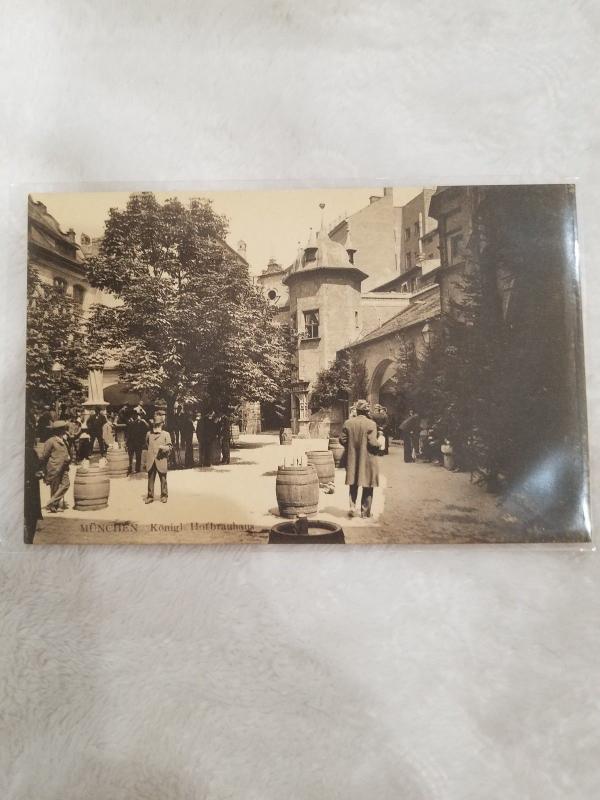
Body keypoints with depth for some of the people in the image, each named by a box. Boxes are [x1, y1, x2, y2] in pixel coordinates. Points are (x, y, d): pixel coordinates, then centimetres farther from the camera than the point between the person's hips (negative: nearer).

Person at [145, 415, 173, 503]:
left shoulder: (166, 434, 0)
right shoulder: (149, 434, 9)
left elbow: (170, 446, -2)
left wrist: (163, 447, -20)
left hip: (161, 460, -2)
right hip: (151, 461, 2)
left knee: (163, 479, 6)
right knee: (150, 479, 6)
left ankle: (164, 495, 18)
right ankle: (150, 496, 15)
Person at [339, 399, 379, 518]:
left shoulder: (348, 423, -3)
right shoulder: (371, 424, -14)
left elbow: (342, 440, 0)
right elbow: (373, 443, -18)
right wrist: (378, 447, 3)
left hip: (352, 460, 3)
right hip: (367, 460, -3)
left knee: (353, 485, 19)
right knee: (367, 487, 10)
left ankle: (352, 506, 8)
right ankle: (365, 511, 15)